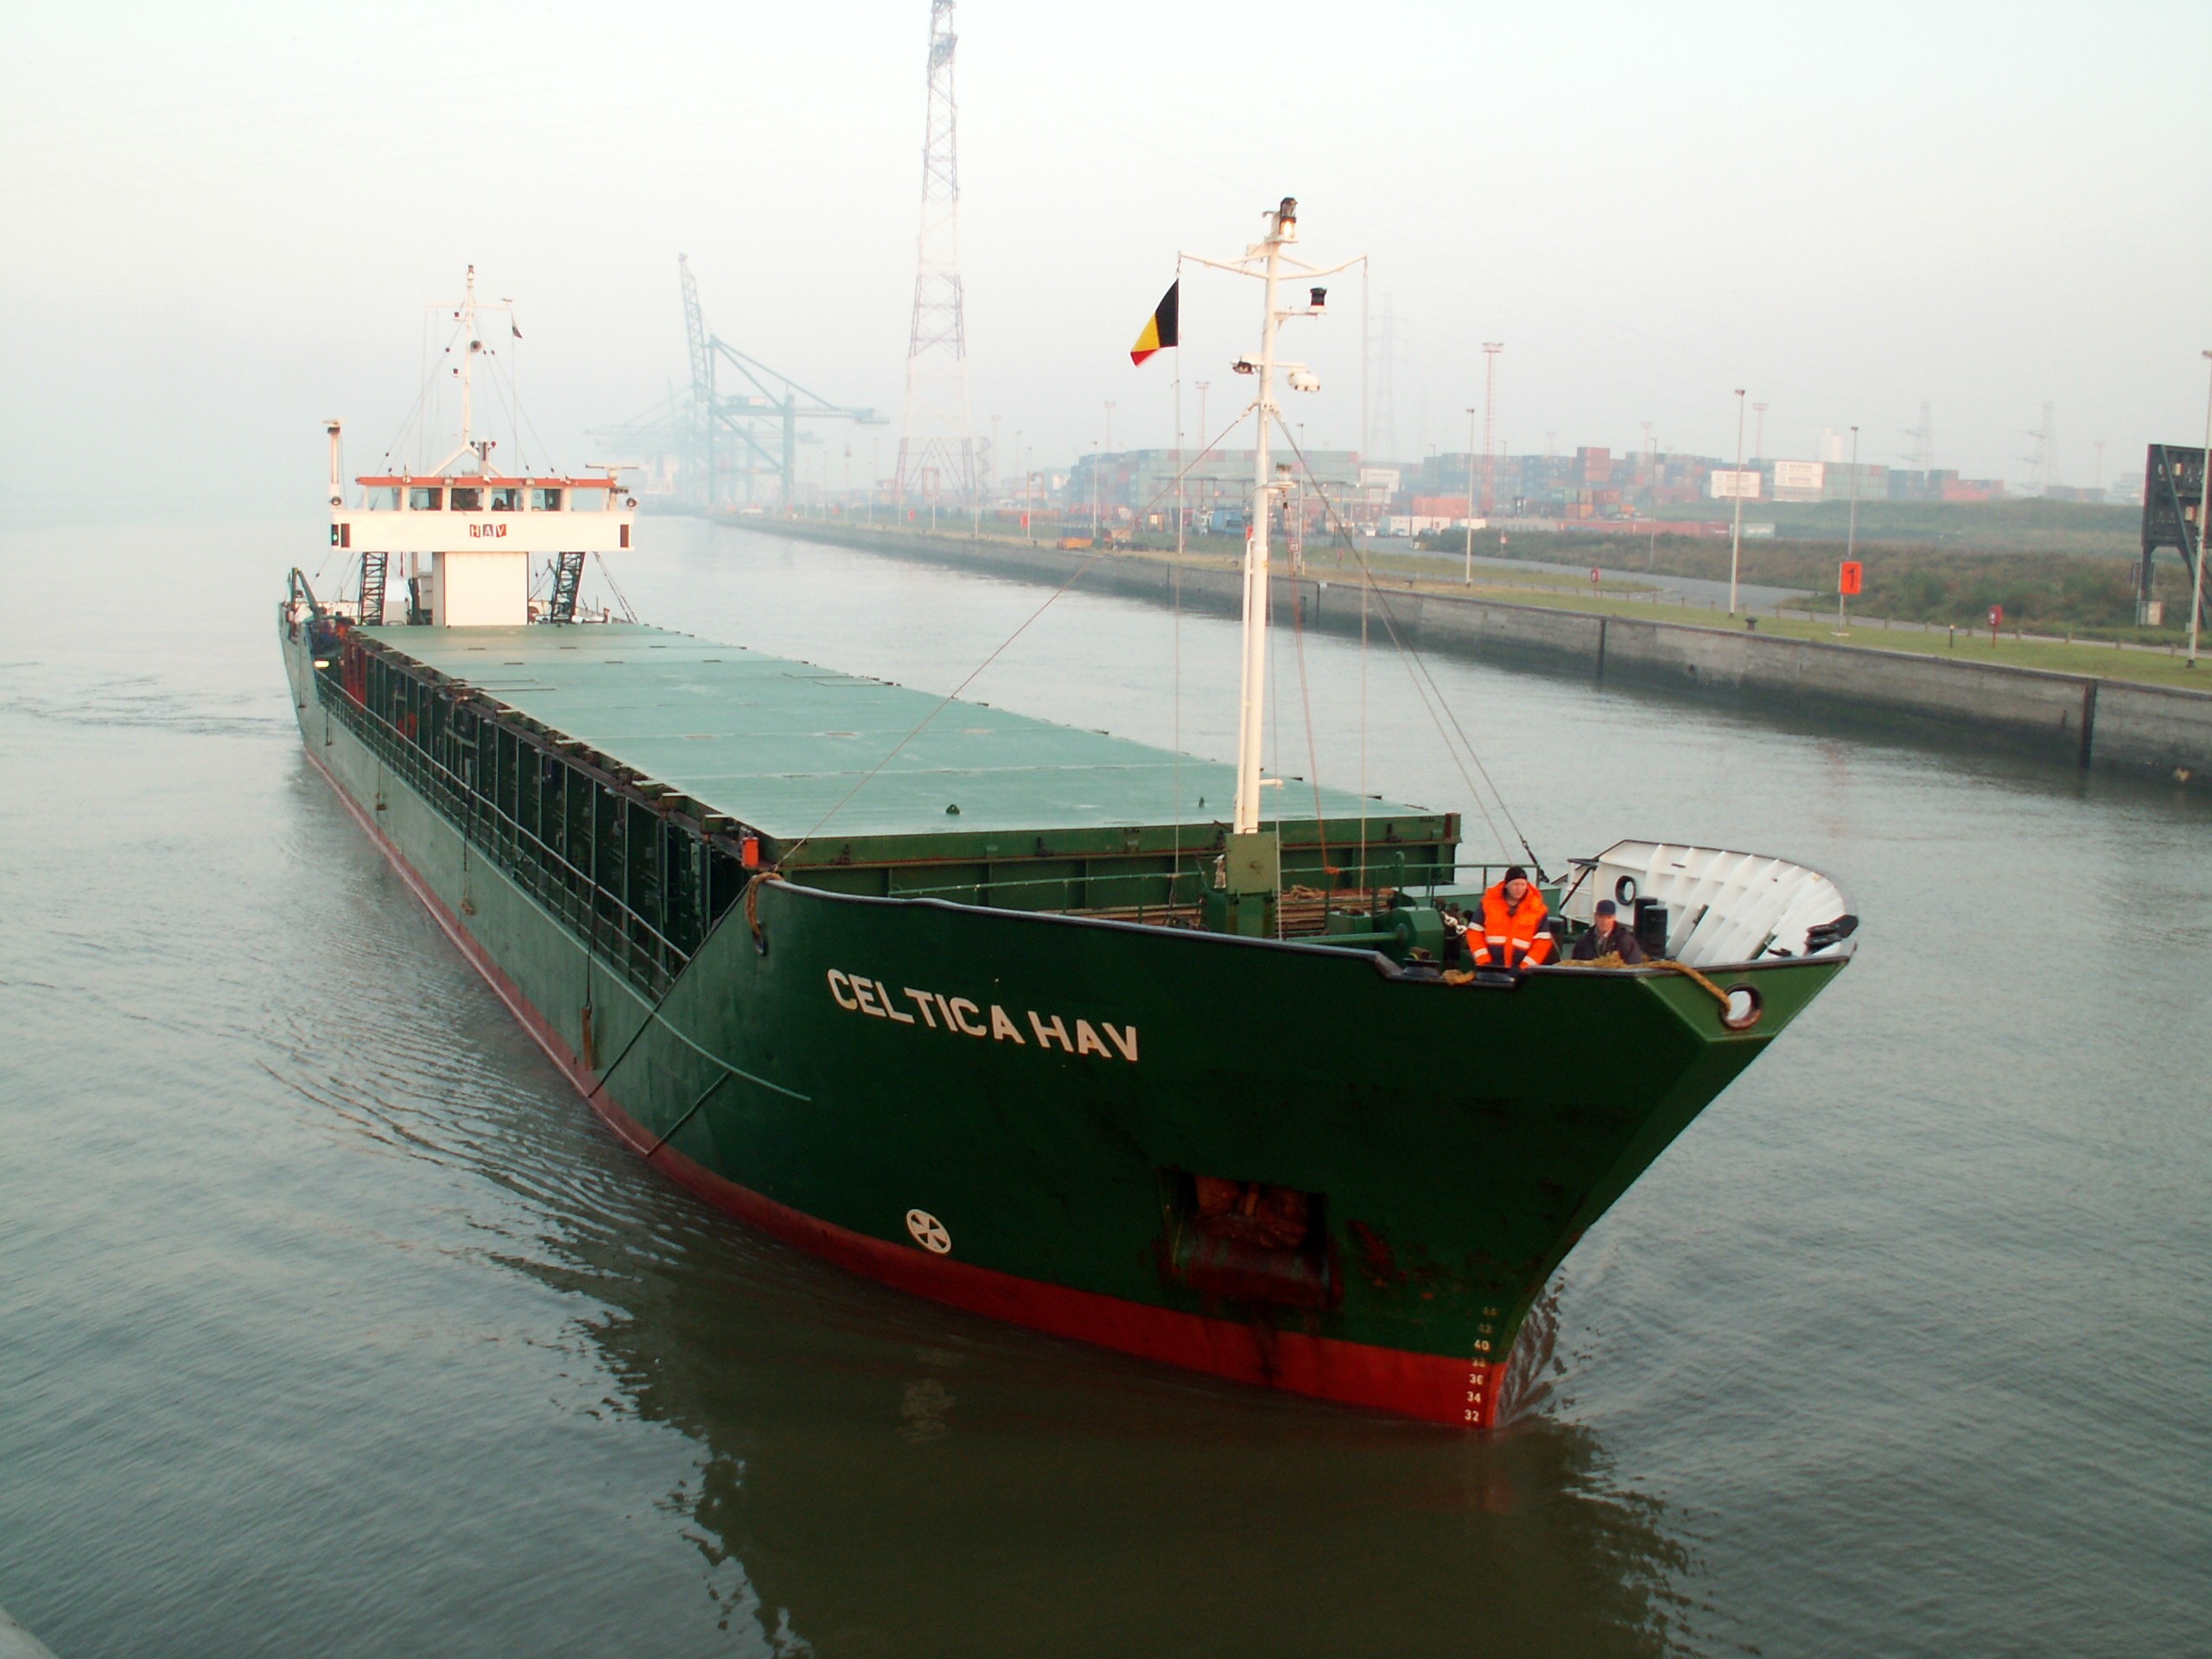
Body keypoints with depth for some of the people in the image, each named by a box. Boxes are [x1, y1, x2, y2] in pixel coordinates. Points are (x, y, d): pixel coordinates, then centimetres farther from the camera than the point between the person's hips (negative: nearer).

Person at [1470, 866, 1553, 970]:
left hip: (1520, 971, -1)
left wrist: (1525, 968, -11)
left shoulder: (1537, 908, -1)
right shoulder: (1489, 902, 2)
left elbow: (1542, 942, -2)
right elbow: (1475, 932, 5)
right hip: (1492, 969, 1)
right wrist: (1484, 962, -5)